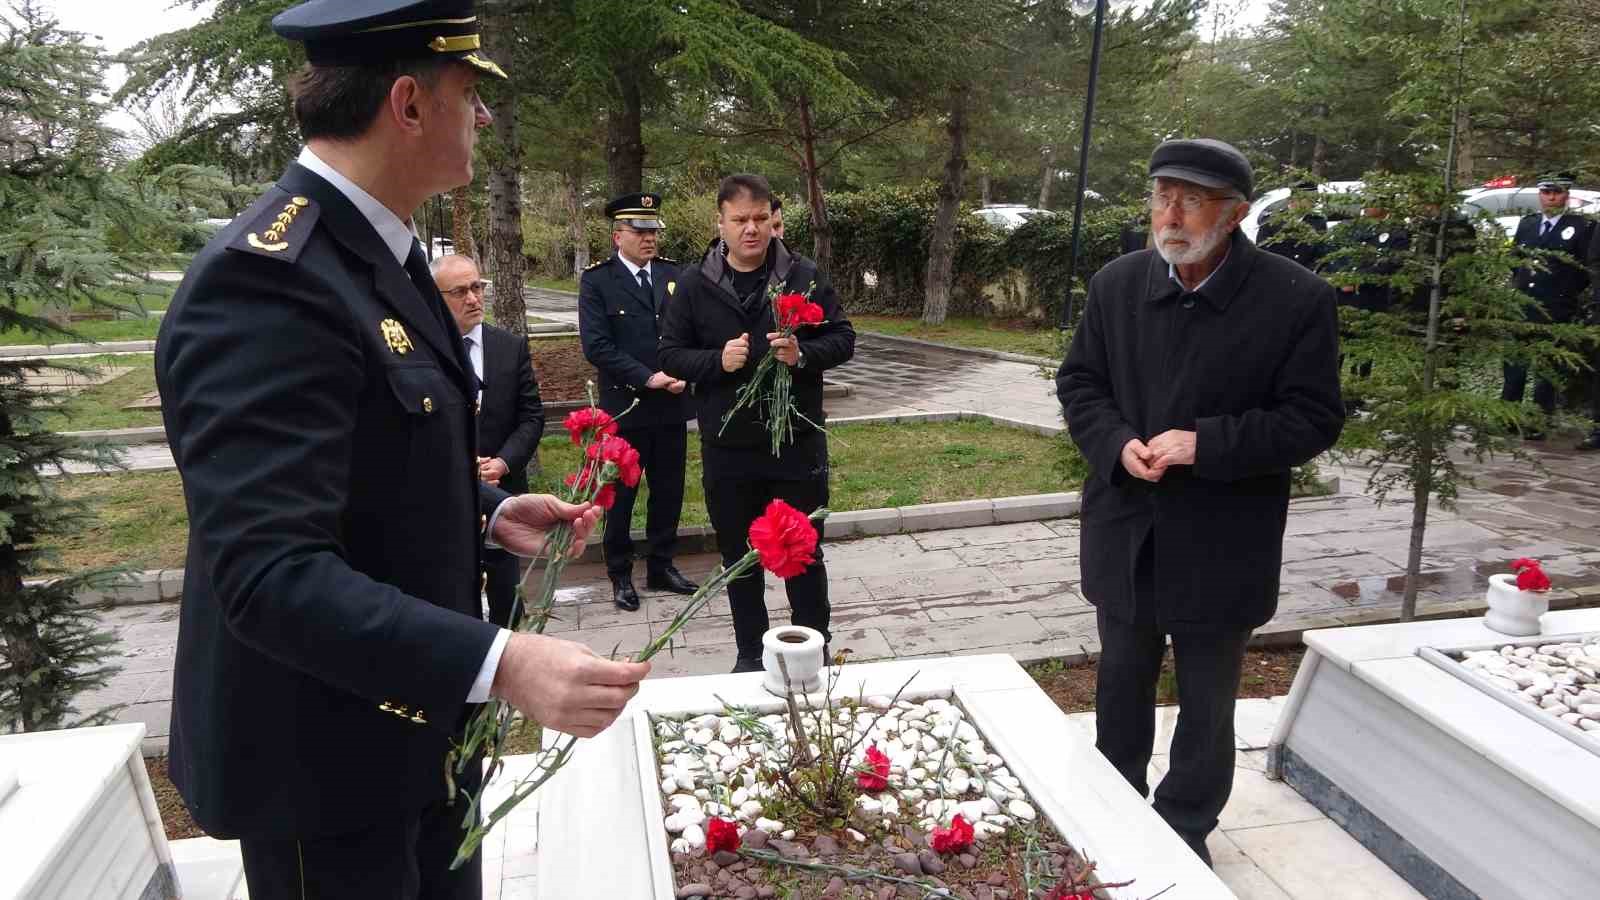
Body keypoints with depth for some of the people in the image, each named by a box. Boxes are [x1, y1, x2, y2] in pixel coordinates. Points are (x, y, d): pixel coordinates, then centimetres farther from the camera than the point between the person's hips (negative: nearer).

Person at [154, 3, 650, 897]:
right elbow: (270, 573, -32)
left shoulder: (377, 248, 6)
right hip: (326, 753, -9)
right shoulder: (265, 280, -26)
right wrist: (499, 663, -40)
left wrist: (490, 513, 3)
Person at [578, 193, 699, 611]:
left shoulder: (673, 274, 7)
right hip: (625, 407, -4)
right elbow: (597, 346, -13)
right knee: (621, 494, 7)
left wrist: (684, 374, -8)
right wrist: (648, 378, -18)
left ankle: (661, 566, 27)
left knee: (669, 491, 12)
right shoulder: (596, 280, -6)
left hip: (672, 405, 4)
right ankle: (620, 574, 21)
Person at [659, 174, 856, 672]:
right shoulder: (694, 284, 0)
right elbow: (671, 354, 1)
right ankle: (750, 654, 30)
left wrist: (802, 354, -19)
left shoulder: (805, 276, -1)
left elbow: (843, 339, 1)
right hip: (726, 448, 1)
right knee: (739, 556, 14)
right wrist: (718, 360, -18)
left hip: (798, 441, -1)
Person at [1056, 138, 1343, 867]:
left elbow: (1313, 418, -12)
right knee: (1121, 688, 20)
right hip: (1126, 535, 3)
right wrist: (1118, 445, -16)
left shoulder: (1298, 300, -13)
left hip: (1221, 546, -3)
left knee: (1207, 703, 15)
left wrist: (1205, 444, -24)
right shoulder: (1116, 284, -2)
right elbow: (1079, 383, 4)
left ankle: (1186, 829, 36)